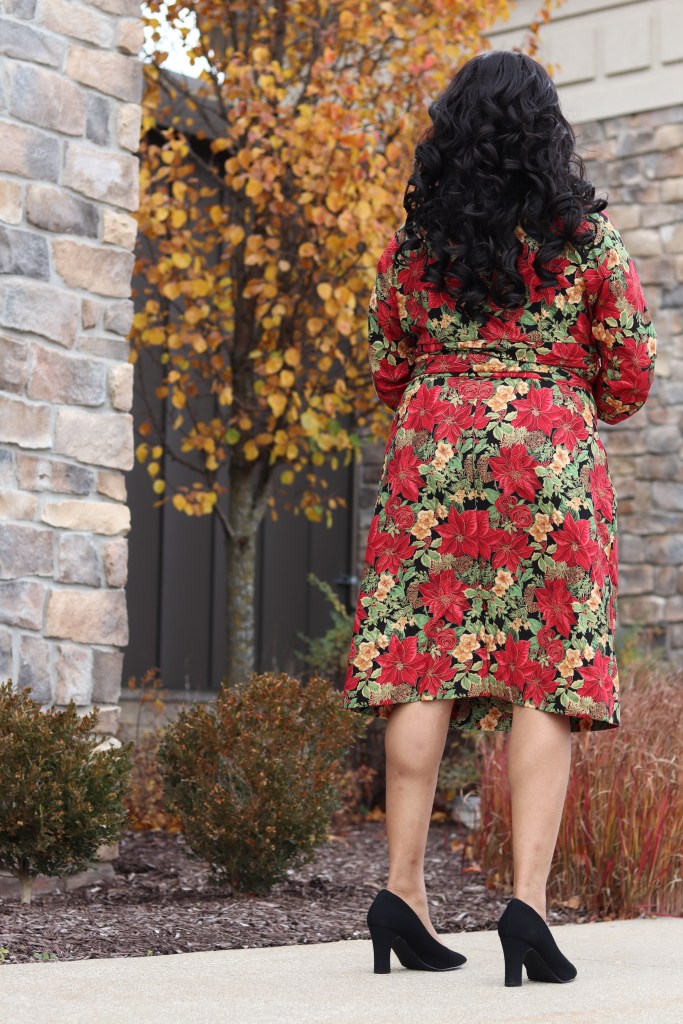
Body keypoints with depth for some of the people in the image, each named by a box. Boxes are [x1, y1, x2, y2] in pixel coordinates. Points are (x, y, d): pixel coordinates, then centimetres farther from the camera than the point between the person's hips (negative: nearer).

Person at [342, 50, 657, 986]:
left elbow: (384, 370, 13)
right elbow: (631, 371, 3)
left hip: (433, 448, 2)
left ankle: (404, 889, 2)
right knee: (547, 675, -2)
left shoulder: (415, 241, 6)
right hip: (554, 452, -2)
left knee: (426, 662, 4)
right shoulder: (588, 237, 0)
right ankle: (528, 898, -10)